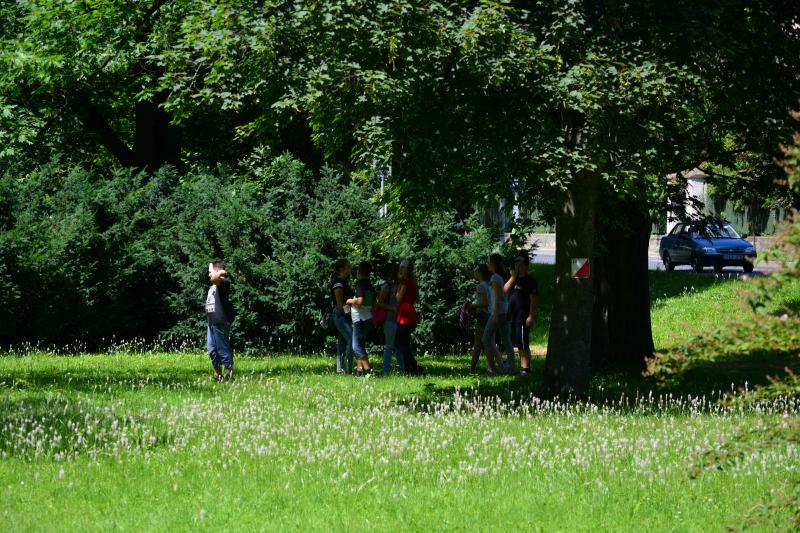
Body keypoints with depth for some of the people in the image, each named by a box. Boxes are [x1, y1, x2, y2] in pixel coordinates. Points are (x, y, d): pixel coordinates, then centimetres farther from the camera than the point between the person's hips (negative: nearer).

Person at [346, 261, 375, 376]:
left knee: (357, 346, -9)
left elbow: (359, 301, -24)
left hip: (360, 319, -9)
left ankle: (368, 370, -16)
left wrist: (350, 301, -8)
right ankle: (359, 369, 9)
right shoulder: (370, 285, 13)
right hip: (368, 318, 9)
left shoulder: (361, 284, -13)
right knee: (360, 345, 12)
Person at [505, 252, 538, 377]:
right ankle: (523, 366, 17)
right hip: (513, 316, 8)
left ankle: (526, 368, -11)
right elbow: (505, 290, 3)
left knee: (523, 344, -11)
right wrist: (513, 277, -6)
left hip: (523, 317, -8)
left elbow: (533, 300, -12)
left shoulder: (530, 280, -7)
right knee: (518, 344, 11)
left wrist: (531, 316, -19)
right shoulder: (514, 279, 17)